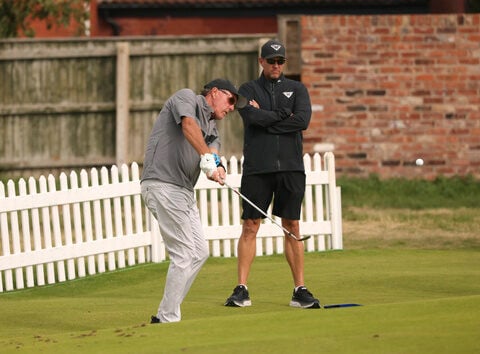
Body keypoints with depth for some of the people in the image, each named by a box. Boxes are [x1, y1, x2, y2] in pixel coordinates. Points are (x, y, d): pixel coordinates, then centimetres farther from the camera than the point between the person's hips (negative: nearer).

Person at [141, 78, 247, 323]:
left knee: (199, 252, 12)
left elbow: (213, 151, 4)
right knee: (184, 255, -11)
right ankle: (168, 319, -6)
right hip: (163, 185, -10)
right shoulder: (186, 97, 0)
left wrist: (216, 169, -20)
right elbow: (188, 125, -21)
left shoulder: (212, 128, 23)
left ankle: (165, 316, 16)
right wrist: (206, 156, -33)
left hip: (184, 191, 10)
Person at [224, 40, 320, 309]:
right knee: (250, 227, -3)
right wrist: (284, 114, -4)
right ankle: (242, 289, -1)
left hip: (291, 167, 1)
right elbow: (252, 117, -10)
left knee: (293, 228, 2)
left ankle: (300, 290, 5)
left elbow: (303, 120, -6)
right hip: (257, 168, -1)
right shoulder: (249, 90, 10)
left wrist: (266, 118, -6)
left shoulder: (297, 89, 12)